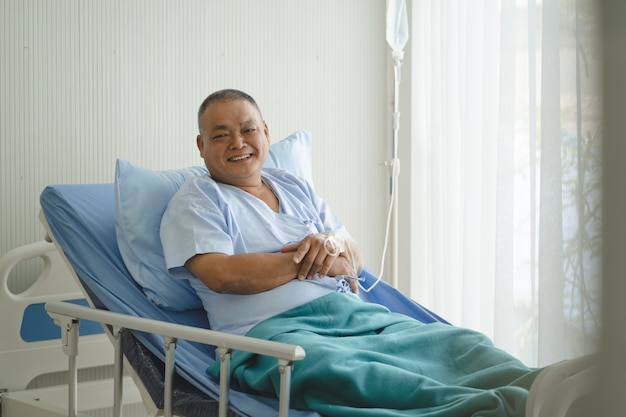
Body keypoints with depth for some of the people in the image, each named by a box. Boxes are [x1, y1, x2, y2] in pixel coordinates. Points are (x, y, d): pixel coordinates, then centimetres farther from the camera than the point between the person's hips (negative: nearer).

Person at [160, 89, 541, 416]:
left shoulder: (296, 189, 26)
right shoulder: (196, 199, 9)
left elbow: (355, 261, 25)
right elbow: (223, 275, -10)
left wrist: (334, 242, -2)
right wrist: (315, 262, -1)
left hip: (354, 314, 7)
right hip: (274, 328, -7)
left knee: (458, 342, -18)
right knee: (339, 369, -41)